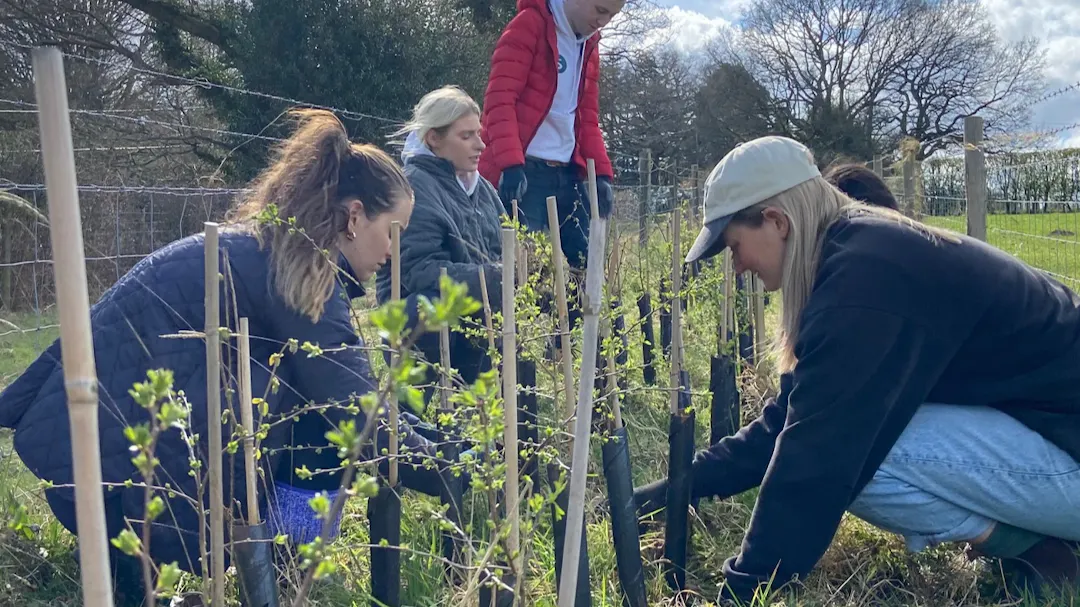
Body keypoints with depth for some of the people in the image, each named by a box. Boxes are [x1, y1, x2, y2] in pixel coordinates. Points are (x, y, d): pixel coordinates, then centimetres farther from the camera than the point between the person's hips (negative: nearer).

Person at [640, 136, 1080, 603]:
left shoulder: (864, 274, -25)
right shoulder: (864, 252, 6)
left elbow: (821, 449, -26)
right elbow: (800, 414, 11)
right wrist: (684, 485, 9)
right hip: (1038, 420, 10)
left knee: (849, 447, -23)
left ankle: (1027, 548, -4)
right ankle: (1025, 528, 8)